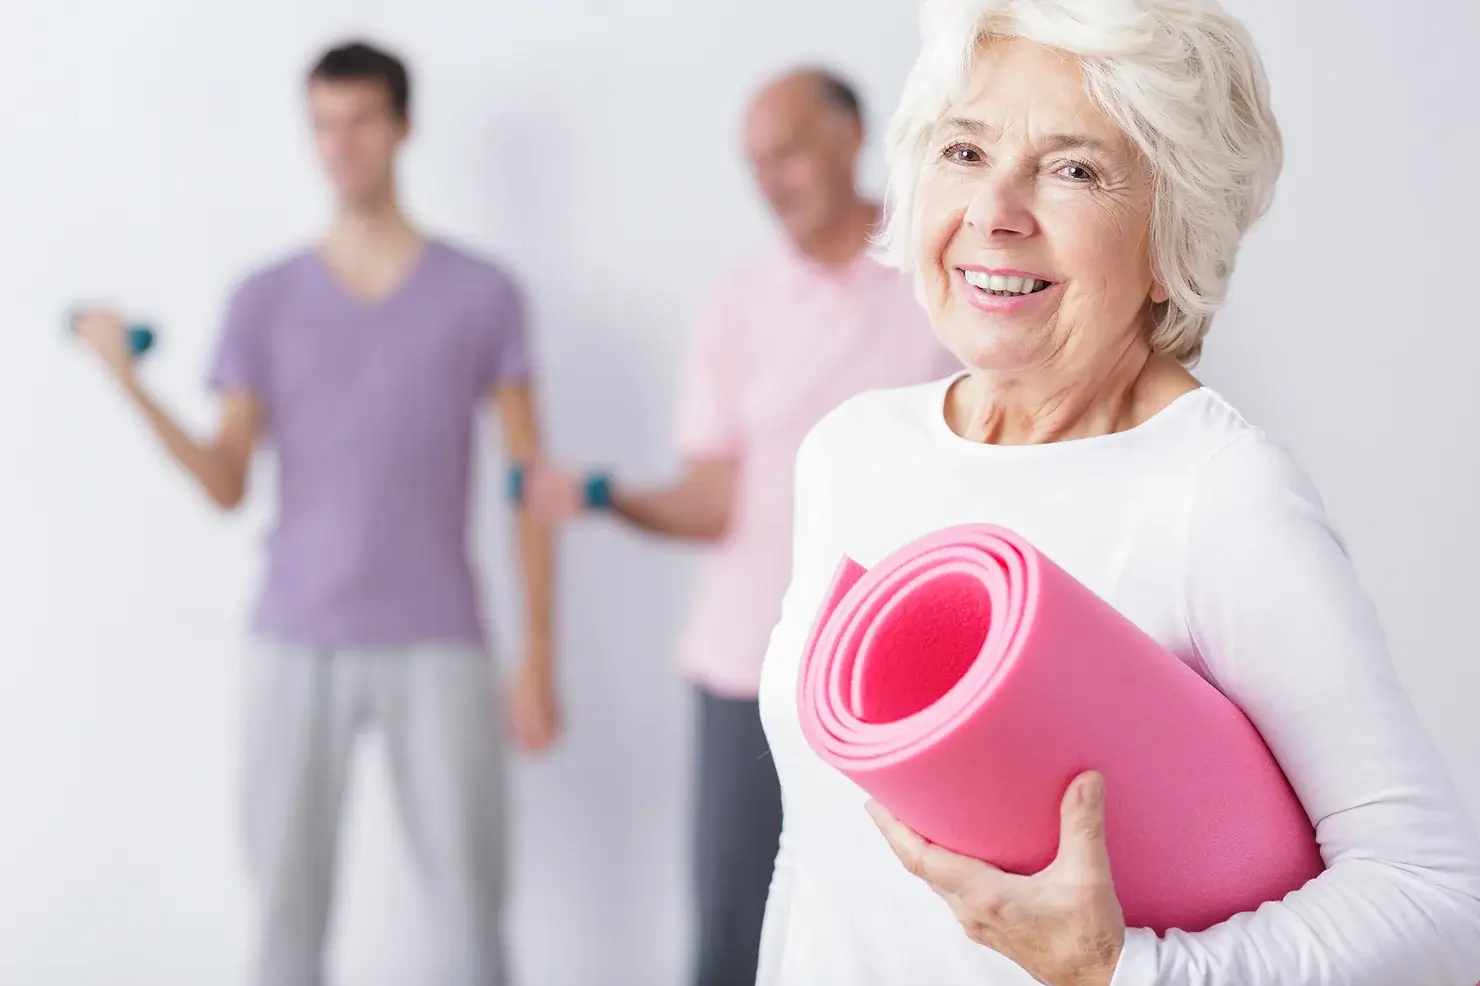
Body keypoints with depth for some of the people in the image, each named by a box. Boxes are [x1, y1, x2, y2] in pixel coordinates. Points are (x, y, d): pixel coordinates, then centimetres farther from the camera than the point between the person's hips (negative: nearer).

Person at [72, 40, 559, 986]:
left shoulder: (482, 294, 2)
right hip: (298, 643, 2)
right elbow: (229, 486, 3)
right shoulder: (266, 301, 7)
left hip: (438, 647, -1)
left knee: (470, 897, -2)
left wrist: (540, 657, -2)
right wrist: (134, 386, -12)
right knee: (288, 890, 3)